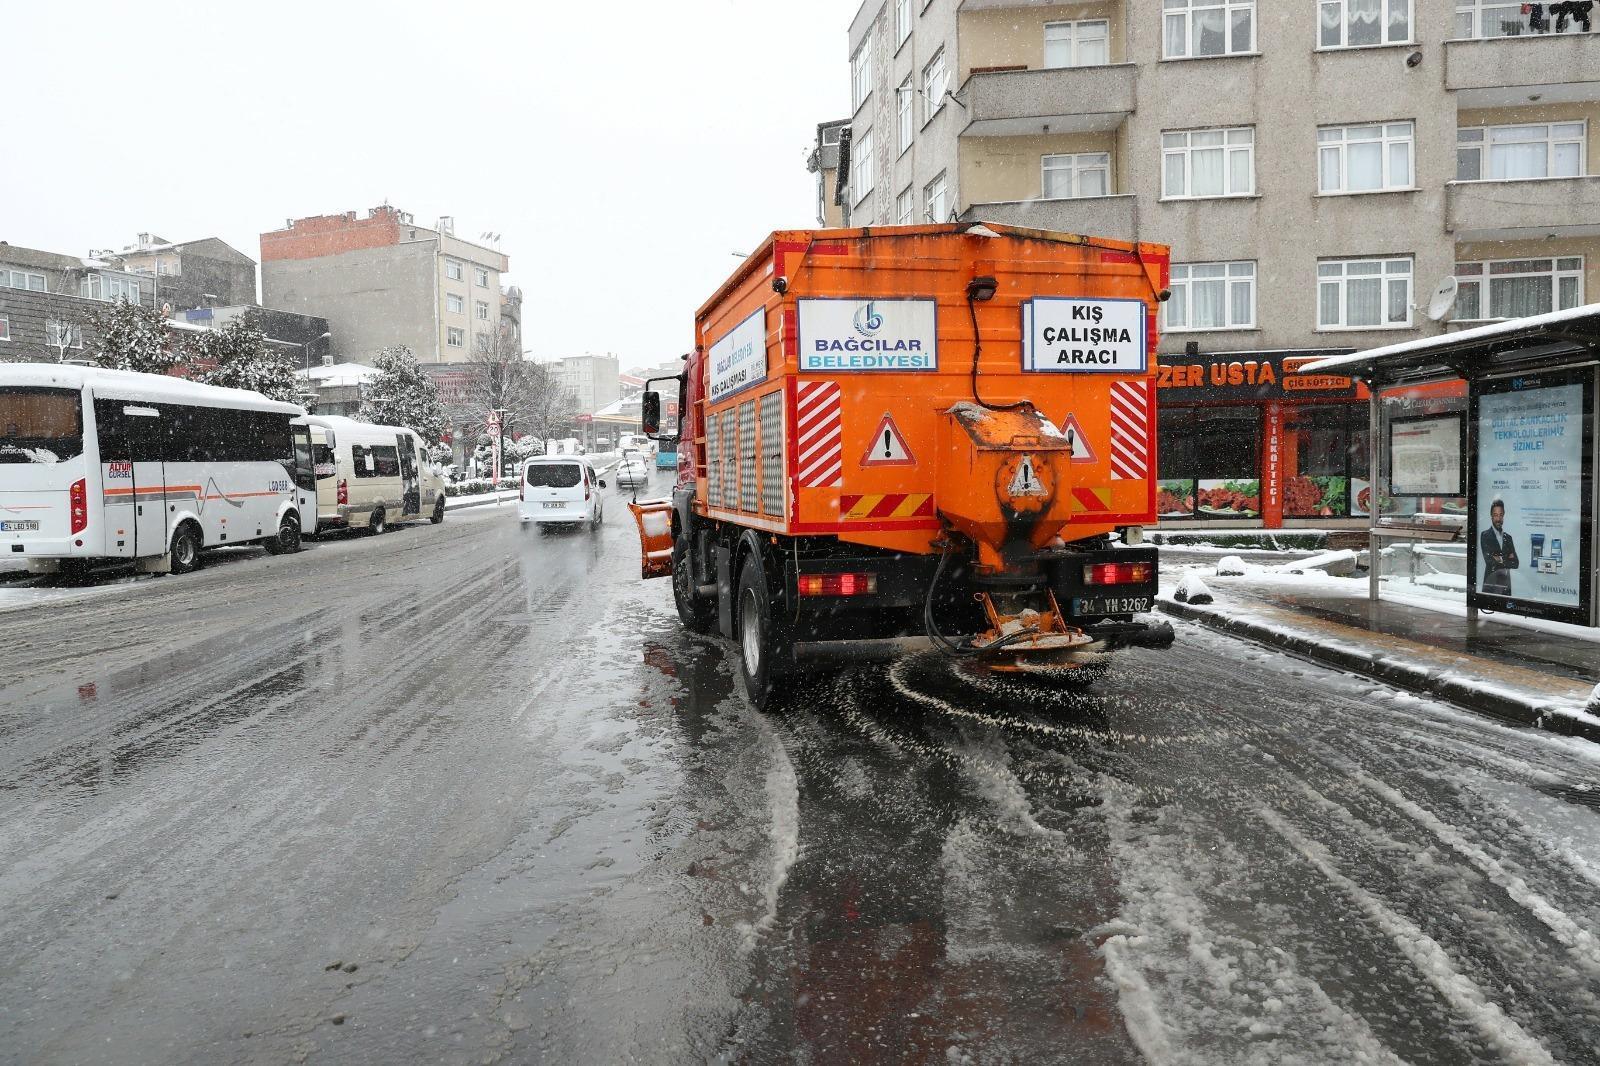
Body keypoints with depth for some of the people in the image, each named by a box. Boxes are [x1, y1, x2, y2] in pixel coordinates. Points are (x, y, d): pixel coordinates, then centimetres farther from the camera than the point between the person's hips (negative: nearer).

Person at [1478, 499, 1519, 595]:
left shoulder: (1508, 537, 15)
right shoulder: (1485, 535, -2)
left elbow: (1516, 563, 7)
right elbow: (1489, 561, -13)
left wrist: (1501, 560, -6)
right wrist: (1507, 560, -2)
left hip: (1506, 586, 5)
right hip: (1491, 584, -5)